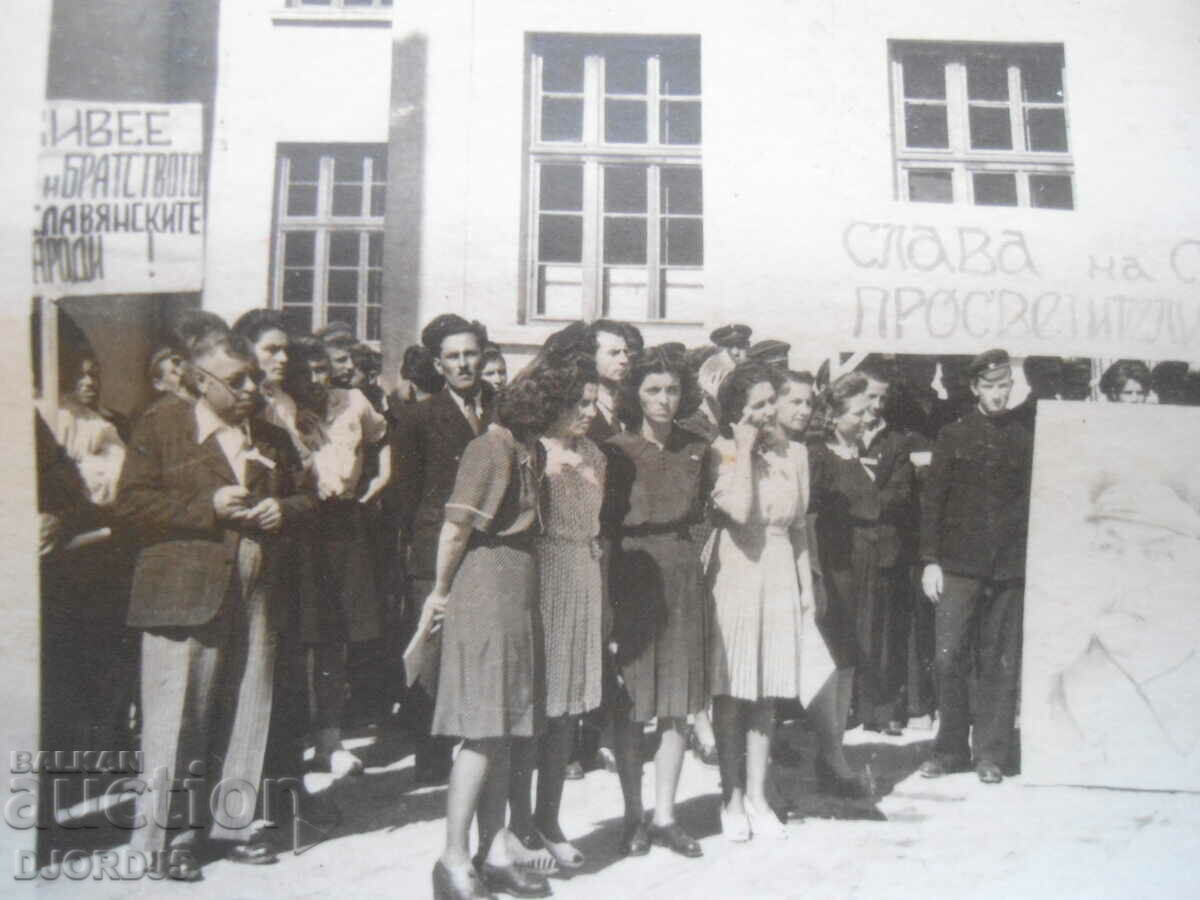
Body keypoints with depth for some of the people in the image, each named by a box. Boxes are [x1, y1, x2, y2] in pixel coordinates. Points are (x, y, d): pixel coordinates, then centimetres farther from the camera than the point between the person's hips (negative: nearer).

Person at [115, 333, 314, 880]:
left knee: (247, 716, 11)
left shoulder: (271, 438, 16)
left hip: (256, 597, 5)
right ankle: (162, 839, 9)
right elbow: (131, 502, -6)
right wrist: (208, 507, -15)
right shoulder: (160, 426, 1)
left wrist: (284, 510, 0)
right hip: (185, 595, -5)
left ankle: (231, 825, 25)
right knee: (176, 721, -2)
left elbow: (305, 498, 23)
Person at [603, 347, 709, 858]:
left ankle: (664, 815, 15)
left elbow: (695, 512, 13)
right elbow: (608, 520, -4)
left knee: (678, 701, 5)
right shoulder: (617, 450, -1)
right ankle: (633, 816, 15)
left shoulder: (694, 450, 10)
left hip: (682, 576, 4)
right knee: (629, 704, 2)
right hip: (631, 574, -3)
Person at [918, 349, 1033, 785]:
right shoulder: (953, 436, 7)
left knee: (999, 664, 4)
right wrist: (930, 560, -2)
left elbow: (1034, 501, 8)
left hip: (1009, 568, 1)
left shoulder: (1025, 438, 8)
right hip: (958, 565, 0)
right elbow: (932, 499, 5)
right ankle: (951, 748, 11)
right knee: (949, 659, -3)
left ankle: (991, 753, 14)